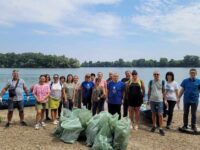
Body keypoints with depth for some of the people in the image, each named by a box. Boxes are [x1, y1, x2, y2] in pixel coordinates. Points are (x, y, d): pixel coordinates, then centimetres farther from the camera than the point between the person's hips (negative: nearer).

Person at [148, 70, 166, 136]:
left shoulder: (162, 82, -2)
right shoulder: (151, 82, 2)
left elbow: (164, 91, 2)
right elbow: (149, 91, 8)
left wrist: (165, 100, -1)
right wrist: (148, 99, 6)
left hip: (160, 100, -2)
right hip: (152, 100, 2)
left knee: (160, 114, -5)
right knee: (153, 114, 12)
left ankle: (160, 128, 6)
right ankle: (154, 126, 28)